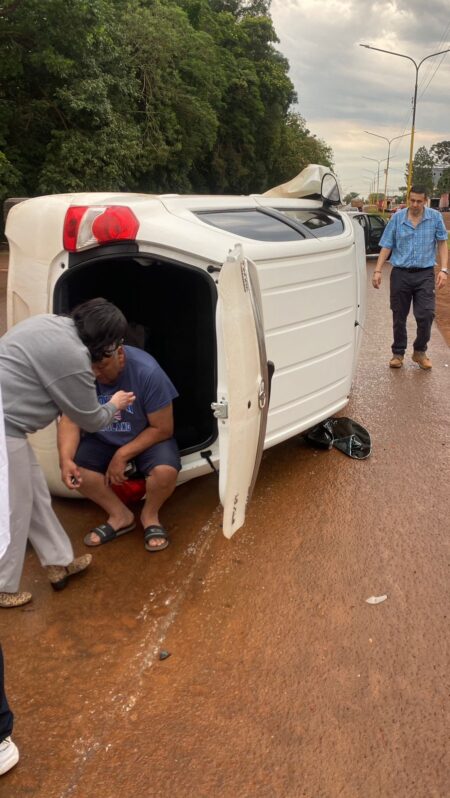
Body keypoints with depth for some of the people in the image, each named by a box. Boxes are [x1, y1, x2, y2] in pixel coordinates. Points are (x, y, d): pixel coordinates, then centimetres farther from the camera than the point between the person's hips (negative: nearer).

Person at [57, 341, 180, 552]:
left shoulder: (147, 372, -29)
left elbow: (162, 429, -21)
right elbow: (70, 419, -16)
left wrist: (122, 455, -25)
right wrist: (65, 459, -34)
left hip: (148, 438, -3)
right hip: (103, 439, 3)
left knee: (166, 471, -32)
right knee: (73, 465, -23)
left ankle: (150, 514, 1)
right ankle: (120, 515, -2)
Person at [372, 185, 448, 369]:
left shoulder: (435, 217, 2)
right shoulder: (397, 218, 2)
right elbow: (386, 247, 3)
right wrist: (378, 271, -5)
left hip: (425, 274, -1)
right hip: (400, 274, 1)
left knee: (426, 315, -7)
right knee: (399, 317, 8)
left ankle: (420, 351, 14)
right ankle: (398, 353, 23)